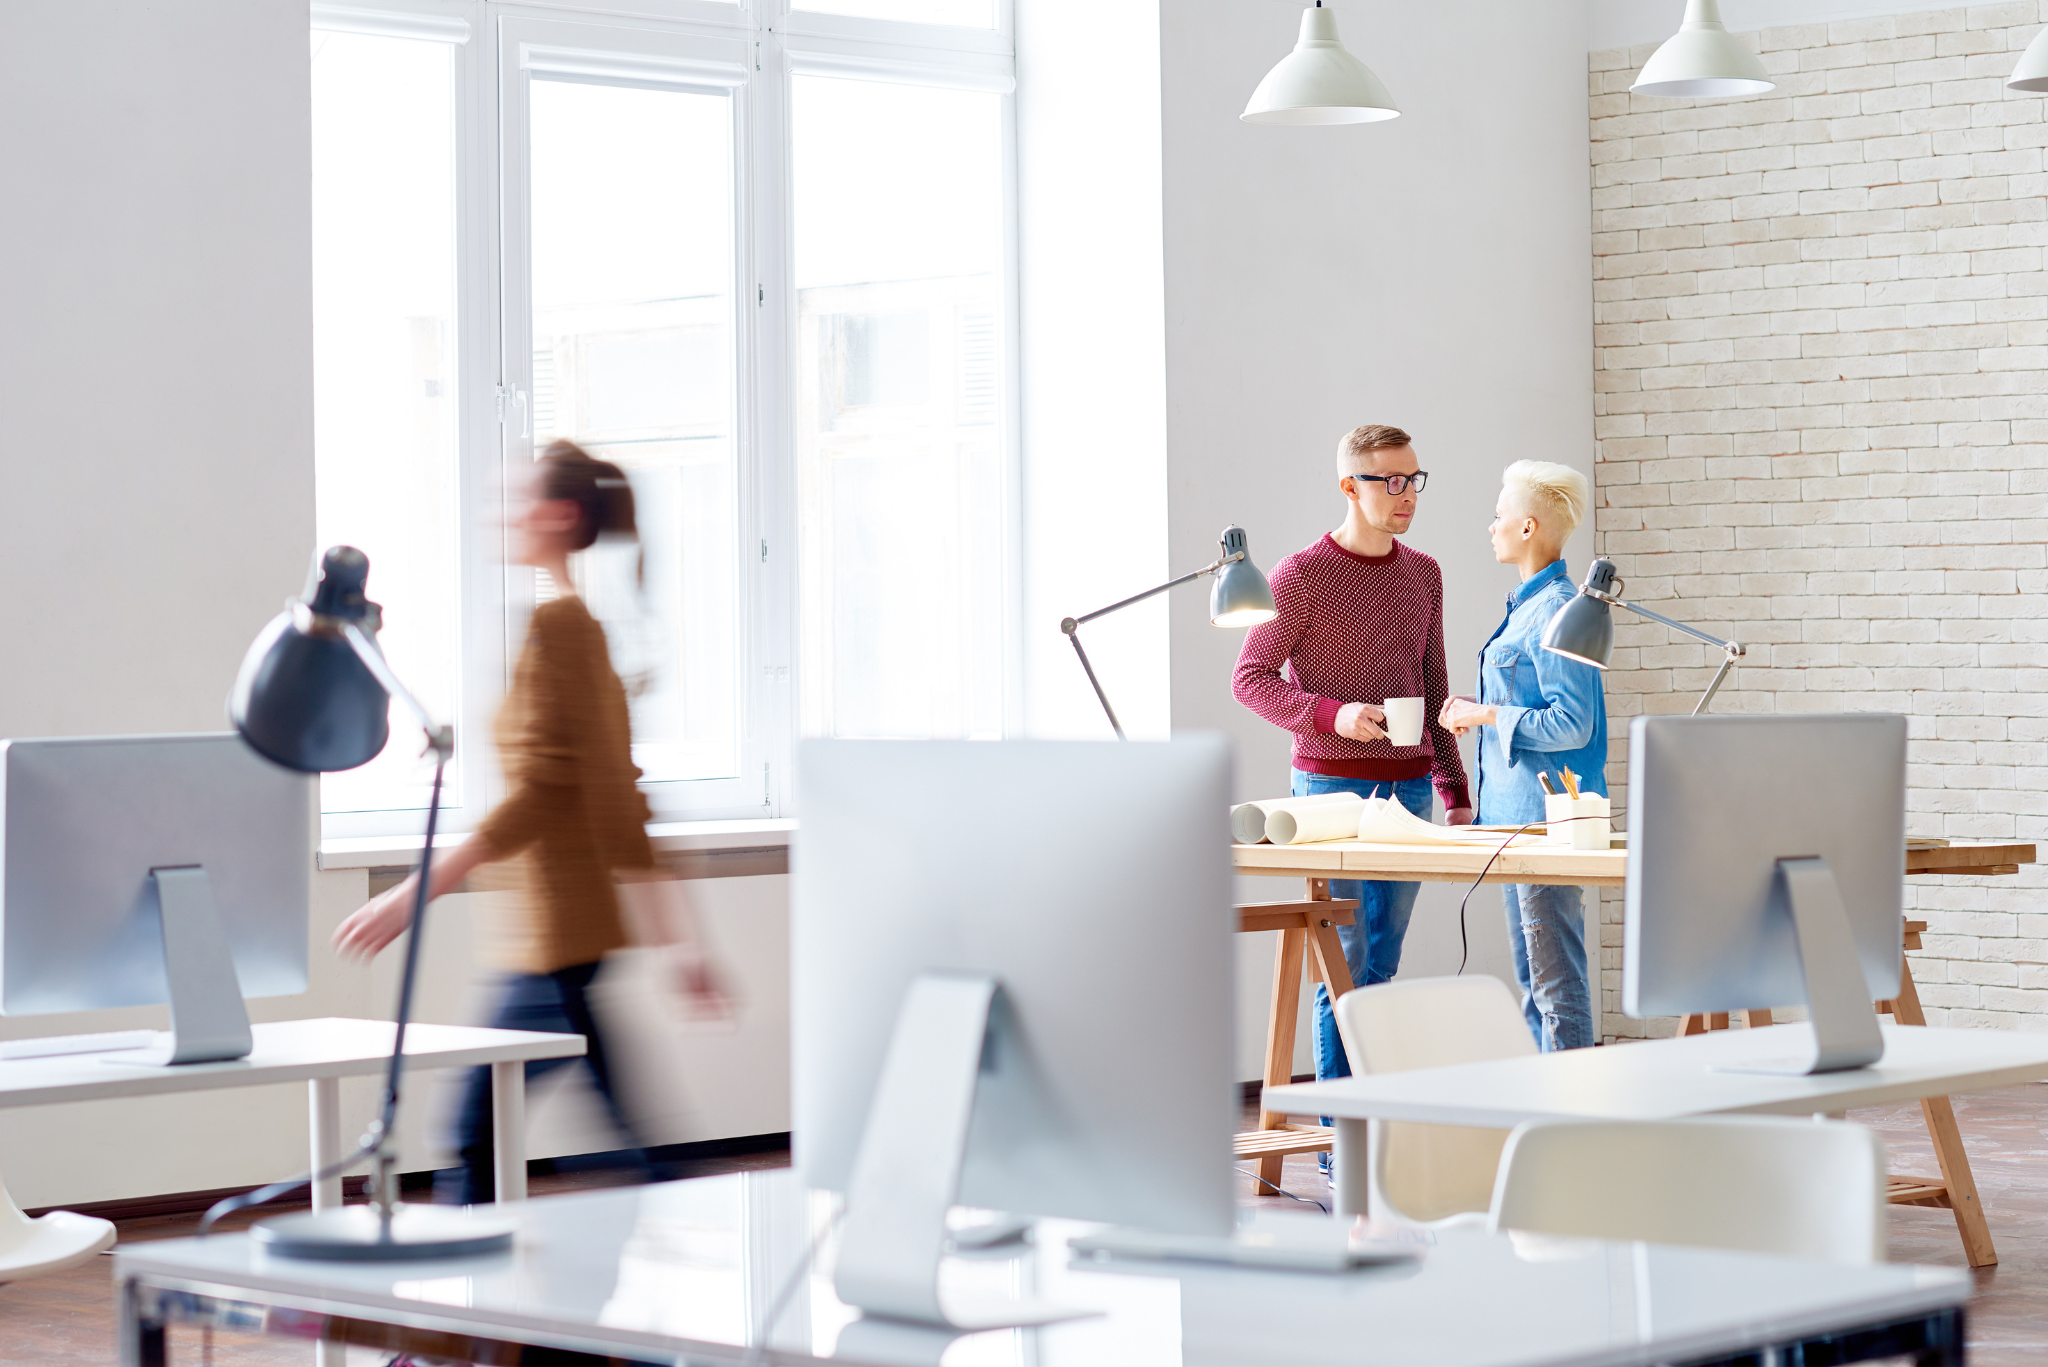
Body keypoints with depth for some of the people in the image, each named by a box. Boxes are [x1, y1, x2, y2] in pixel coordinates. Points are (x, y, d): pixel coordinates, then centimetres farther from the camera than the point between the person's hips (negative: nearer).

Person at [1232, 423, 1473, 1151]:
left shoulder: (1423, 574, 12)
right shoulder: (1301, 577, -6)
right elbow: (1250, 678, -6)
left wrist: (1454, 790, 14)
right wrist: (1333, 715, -20)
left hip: (1408, 786, 5)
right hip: (1334, 785, -5)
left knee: (1383, 962, 8)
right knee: (1344, 961, -5)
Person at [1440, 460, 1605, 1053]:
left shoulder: (1557, 612, -15)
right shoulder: (1528, 605, 16)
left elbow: (1570, 724, -20)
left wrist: (1488, 714, -13)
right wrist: (1481, 709, 11)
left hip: (1547, 815, -11)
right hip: (1519, 814, 11)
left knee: (1556, 981, -7)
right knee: (1532, 981, 14)